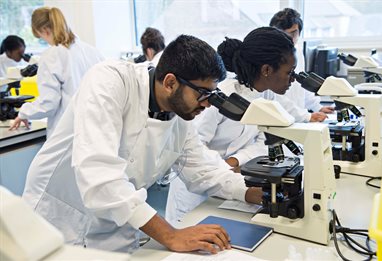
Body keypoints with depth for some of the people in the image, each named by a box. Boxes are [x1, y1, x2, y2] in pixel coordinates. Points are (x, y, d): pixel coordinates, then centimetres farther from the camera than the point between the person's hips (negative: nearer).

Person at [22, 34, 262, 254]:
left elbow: (204, 170, 8)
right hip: (57, 220, -5)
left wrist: (259, 194, -7)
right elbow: (96, 167, -36)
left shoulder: (182, 117, -4)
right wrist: (170, 236, -36)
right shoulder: (109, 80, -25)